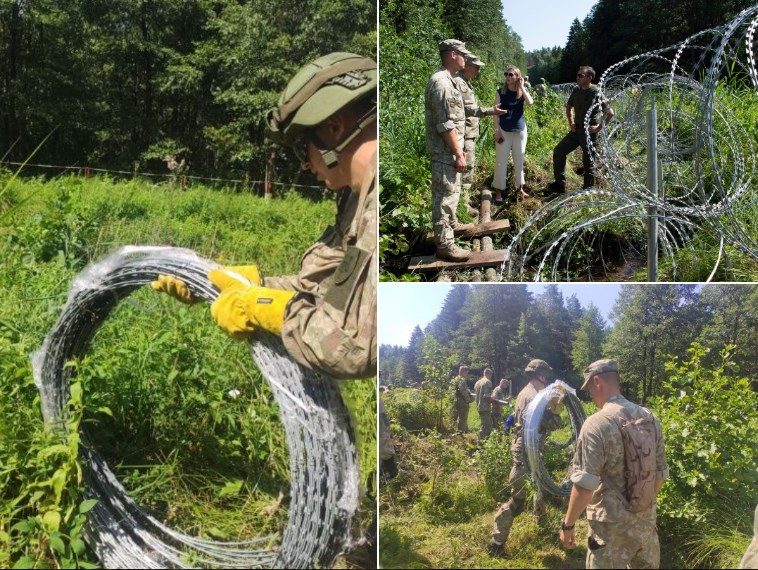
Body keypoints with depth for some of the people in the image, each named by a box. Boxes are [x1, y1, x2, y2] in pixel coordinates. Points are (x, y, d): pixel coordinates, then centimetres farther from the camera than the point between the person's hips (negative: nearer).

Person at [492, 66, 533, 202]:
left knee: (519, 160, 11)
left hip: (520, 131, 2)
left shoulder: (522, 92, 1)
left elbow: (530, 102, -20)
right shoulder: (500, 92, -3)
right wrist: (497, 130, -11)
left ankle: (519, 187, 23)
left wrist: (522, 87, -14)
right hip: (504, 131, -2)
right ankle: (498, 190, 3)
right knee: (501, 161, -2)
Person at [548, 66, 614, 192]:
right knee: (558, 151, 5)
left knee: (588, 161, 2)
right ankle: (560, 184, 13)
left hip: (589, 131, -7)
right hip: (576, 129, 7)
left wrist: (599, 127, -18)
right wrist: (571, 123, 12)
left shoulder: (596, 93, -15)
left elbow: (610, 112, -18)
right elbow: (569, 107, 24)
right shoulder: (576, 90, 5)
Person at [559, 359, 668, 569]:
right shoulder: (651, 419, 0)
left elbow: (584, 485, -20)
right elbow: (660, 473, 10)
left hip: (612, 526, -6)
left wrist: (568, 524, -9)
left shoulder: (596, 424, -19)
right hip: (646, 521, 6)